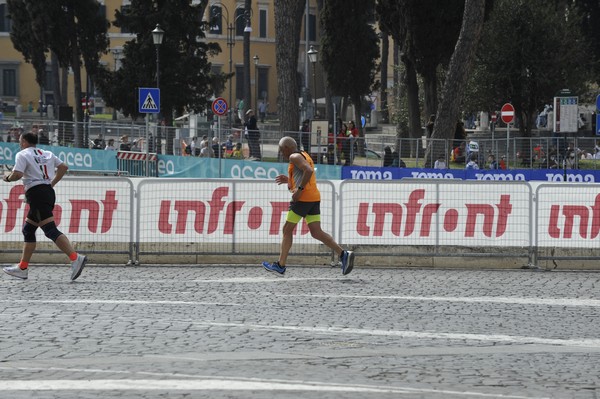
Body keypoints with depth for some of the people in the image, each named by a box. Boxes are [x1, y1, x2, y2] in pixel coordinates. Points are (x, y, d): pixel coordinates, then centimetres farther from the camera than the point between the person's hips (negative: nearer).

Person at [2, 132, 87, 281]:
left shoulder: (22, 154, -2)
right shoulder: (47, 154, 19)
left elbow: (17, 174, -15)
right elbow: (63, 167, 15)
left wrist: (8, 178, 5)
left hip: (36, 193, -9)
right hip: (48, 192, 9)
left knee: (50, 230, -16)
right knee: (28, 230, 17)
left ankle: (75, 258, -31)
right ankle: (22, 268, 17)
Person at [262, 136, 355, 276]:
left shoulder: (295, 157, -7)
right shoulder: (305, 156, 23)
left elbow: (308, 170, -24)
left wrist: (299, 189, -21)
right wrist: (289, 180, 25)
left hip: (303, 198, -9)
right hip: (314, 198, 9)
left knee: (287, 230, 3)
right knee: (316, 232, 1)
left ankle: (280, 265, 6)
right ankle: (344, 254, -14)